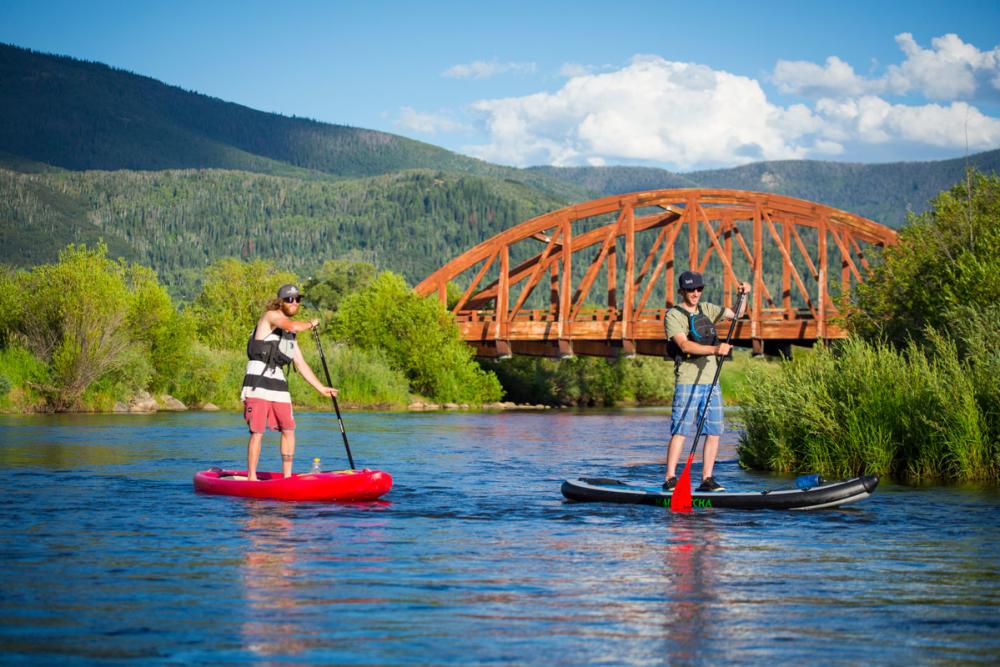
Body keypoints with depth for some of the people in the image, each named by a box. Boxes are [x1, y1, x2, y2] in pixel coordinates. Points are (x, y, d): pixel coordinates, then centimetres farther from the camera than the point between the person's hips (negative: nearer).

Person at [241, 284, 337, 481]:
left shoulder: (290, 336, 21)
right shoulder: (271, 316, -2)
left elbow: (301, 365, 22)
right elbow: (294, 326, -22)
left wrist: (321, 388, 18)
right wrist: (311, 324, -2)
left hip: (279, 385, 8)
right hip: (258, 383, -8)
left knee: (289, 431, 3)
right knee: (257, 432, -8)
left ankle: (287, 477, 10)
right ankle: (251, 477, -4)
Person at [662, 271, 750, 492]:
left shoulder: (707, 309, 14)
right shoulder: (673, 316, -6)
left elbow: (736, 314, 20)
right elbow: (685, 345, -20)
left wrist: (743, 296, 1)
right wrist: (715, 349, -31)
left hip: (711, 381, 6)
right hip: (687, 381, -6)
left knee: (714, 432, 4)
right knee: (680, 431, -9)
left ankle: (707, 480, 9)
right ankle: (670, 480, -7)